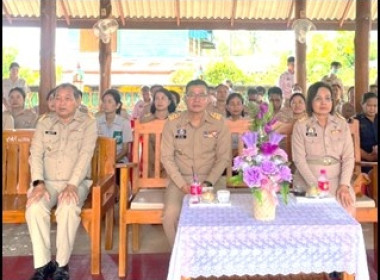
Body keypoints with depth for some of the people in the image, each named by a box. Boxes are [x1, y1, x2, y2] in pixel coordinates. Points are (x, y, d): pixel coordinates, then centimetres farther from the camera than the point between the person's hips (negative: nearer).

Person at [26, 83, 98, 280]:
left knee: (68, 208, -33)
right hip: (48, 182, 3)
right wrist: (38, 183, -14)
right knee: (34, 207, -28)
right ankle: (42, 264, -15)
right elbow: (36, 154, 2)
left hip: (76, 182, -2)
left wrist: (72, 185, -22)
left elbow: (85, 155, -10)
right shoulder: (44, 123, 11)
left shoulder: (88, 123, 1)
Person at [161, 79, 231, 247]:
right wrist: (182, 184, -12)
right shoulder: (172, 122, -1)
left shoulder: (219, 123, -1)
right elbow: (167, 157, -1)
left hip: (211, 179, 0)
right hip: (180, 179, 0)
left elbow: (223, 158, 0)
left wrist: (208, 183, -13)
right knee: (170, 214, -26)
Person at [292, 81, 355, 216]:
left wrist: (344, 184, -10)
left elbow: (349, 157, 3)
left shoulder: (342, 124, 7)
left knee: (347, 210, -20)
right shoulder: (300, 126, -1)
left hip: (336, 180, 2)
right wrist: (315, 185, -16)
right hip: (308, 182, -2)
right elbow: (299, 159, -7)